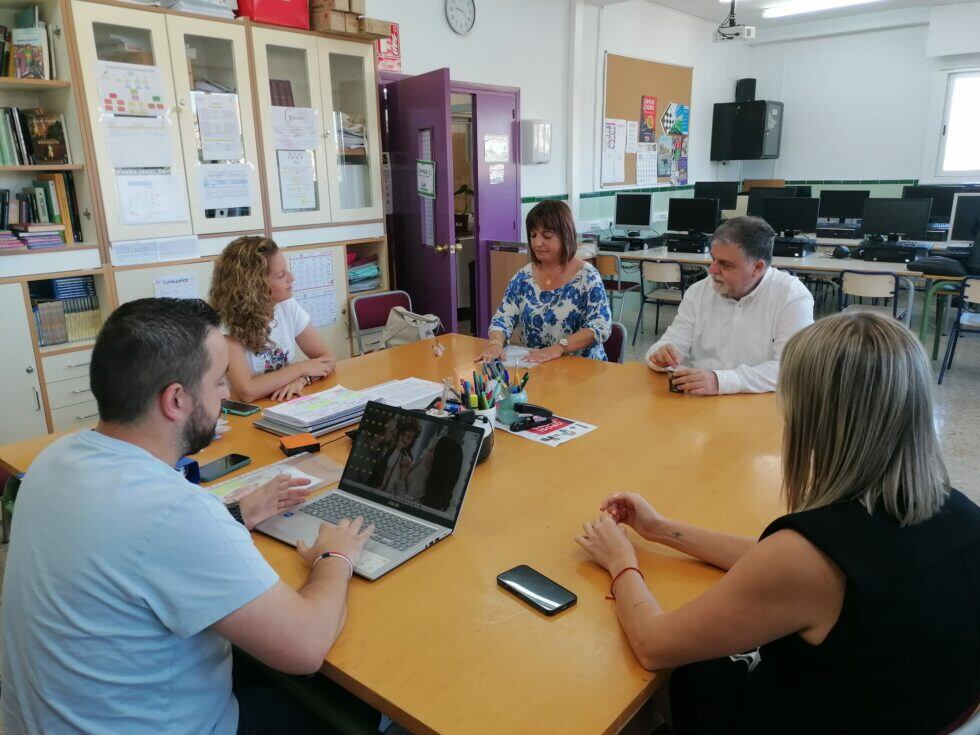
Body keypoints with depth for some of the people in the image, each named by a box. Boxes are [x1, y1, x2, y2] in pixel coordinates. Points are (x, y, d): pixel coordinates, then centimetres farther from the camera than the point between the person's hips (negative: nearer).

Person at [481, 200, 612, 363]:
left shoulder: (587, 277, -6)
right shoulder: (523, 277, 6)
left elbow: (601, 327, -13)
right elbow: (503, 318, 4)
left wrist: (559, 347, -26)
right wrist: (495, 342, -18)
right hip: (534, 366, 5)